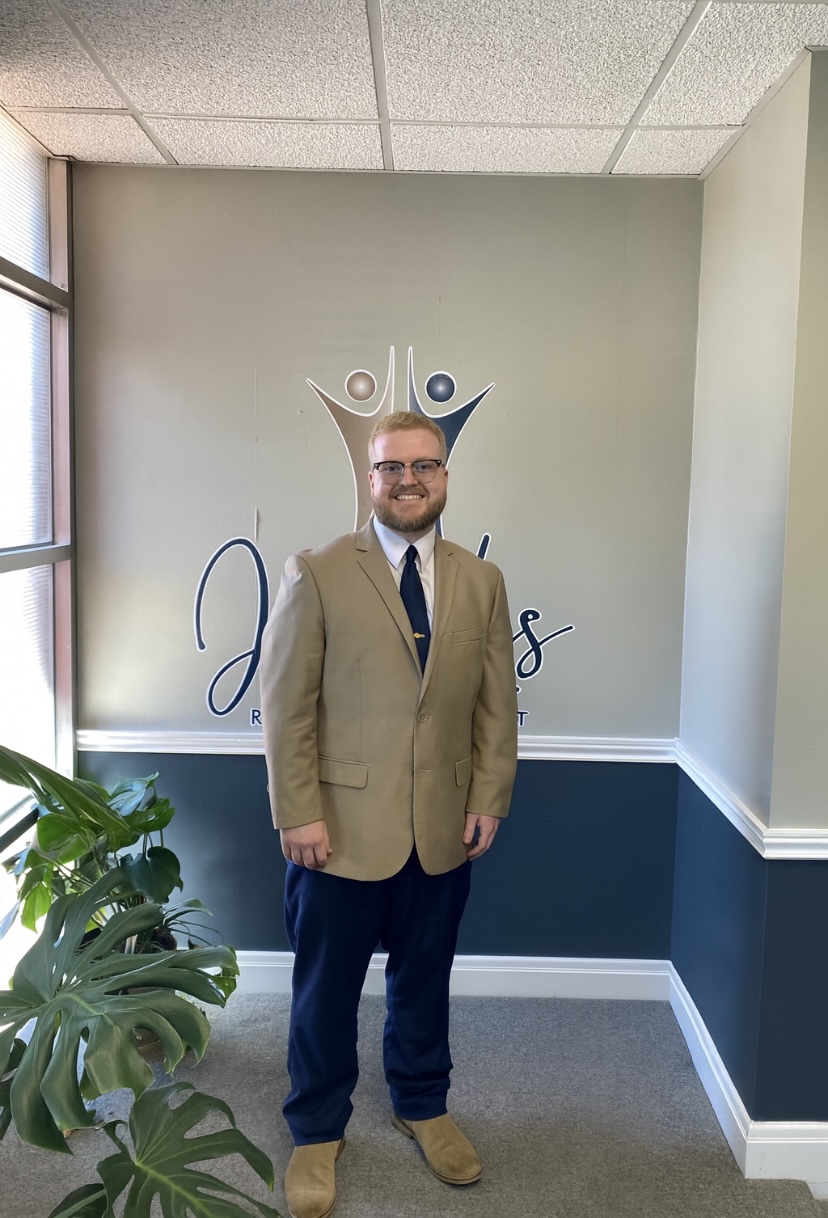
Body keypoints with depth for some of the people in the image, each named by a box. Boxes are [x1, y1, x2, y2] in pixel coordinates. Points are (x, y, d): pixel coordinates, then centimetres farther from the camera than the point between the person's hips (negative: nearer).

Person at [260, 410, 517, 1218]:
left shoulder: (481, 582, 5)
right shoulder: (315, 575, -6)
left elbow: (496, 704, 6)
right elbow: (286, 704, -8)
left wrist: (489, 801, 0)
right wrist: (299, 814, -12)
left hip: (445, 828, 3)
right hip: (342, 826, -3)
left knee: (424, 978, 20)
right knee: (326, 989, 13)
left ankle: (421, 1106, 44)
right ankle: (318, 1132, 35)